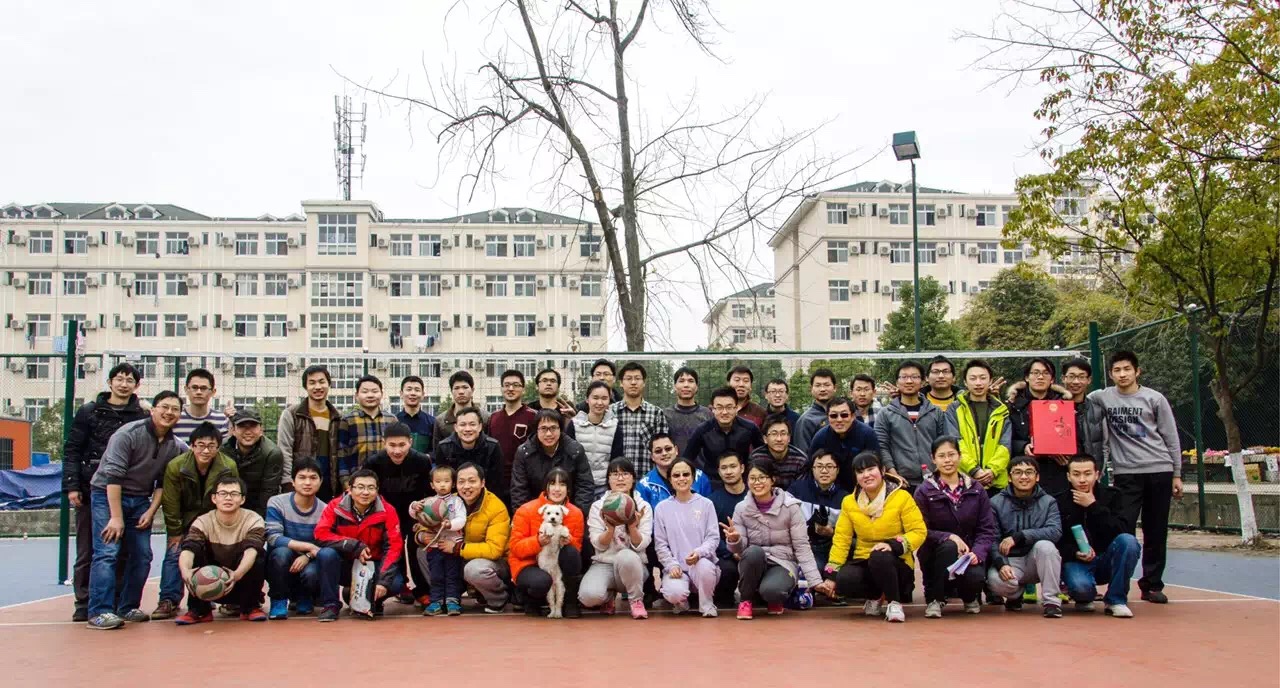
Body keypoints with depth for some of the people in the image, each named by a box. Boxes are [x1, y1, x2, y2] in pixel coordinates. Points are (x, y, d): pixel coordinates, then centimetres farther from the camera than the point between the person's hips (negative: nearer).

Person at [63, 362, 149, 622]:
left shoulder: (142, 417, 5)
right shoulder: (88, 412, 6)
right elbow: (72, 451, 4)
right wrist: (71, 486, -5)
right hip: (91, 491, 0)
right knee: (87, 551, 6)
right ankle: (84, 603, 15)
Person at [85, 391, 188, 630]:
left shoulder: (175, 446, -1)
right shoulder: (129, 433, -18)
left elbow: (163, 483, 7)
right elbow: (113, 476, -21)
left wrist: (151, 511, -5)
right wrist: (116, 517, -24)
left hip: (140, 500, 6)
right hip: (108, 494, -6)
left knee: (142, 556, 2)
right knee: (107, 552, -14)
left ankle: (127, 607, 14)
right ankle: (100, 611, -12)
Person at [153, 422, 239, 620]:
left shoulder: (229, 467, -22)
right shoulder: (175, 467, -22)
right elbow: (170, 505, -14)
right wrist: (175, 535, -11)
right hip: (185, 521, 0)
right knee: (173, 553, -10)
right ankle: (168, 601, -5)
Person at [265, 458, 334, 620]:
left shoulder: (325, 511, -8)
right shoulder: (277, 503, -11)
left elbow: (326, 544, -11)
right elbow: (273, 538, -21)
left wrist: (308, 555, -31)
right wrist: (310, 546, -26)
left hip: (309, 564, 0)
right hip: (281, 566, 0)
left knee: (329, 553, -30)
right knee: (282, 552, -33)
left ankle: (303, 598, -5)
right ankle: (279, 600, -8)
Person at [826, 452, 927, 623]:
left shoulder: (902, 497, -8)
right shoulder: (849, 502, 2)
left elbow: (919, 532, -9)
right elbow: (841, 539, 2)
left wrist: (893, 545, -27)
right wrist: (831, 574, -7)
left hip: (896, 564, -3)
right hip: (863, 562, 3)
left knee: (879, 557, -38)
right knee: (844, 581, -29)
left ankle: (894, 603, -12)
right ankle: (874, 597, 5)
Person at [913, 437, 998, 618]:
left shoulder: (976, 489, 4)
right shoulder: (924, 491, -3)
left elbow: (987, 530, 0)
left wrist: (977, 553, -18)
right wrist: (949, 537, -25)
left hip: (969, 554, 2)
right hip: (936, 554, -2)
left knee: (976, 577, -30)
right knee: (948, 546, -35)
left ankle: (969, 597, 12)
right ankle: (934, 598, -12)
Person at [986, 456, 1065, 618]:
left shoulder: (1048, 502, 0)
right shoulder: (996, 503, -3)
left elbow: (1055, 531, -19)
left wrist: (1018, 537, -27)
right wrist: (1001, 564, -29)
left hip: (1037, 562, 0)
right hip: (1009, 560, 0)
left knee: (1045, 545, -31)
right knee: (995, 580, -32)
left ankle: (1051, 601, -15)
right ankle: (1016, 595, 8)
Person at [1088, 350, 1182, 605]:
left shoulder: (1155, 399, 4)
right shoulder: (1102, 398, 4)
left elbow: (1171, 439, 6)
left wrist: (1177, 474, 4)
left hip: (1160, 471, 1)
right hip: (1126, 473, -1)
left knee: (1156, 532, 6)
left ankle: (1152, 584, 19)